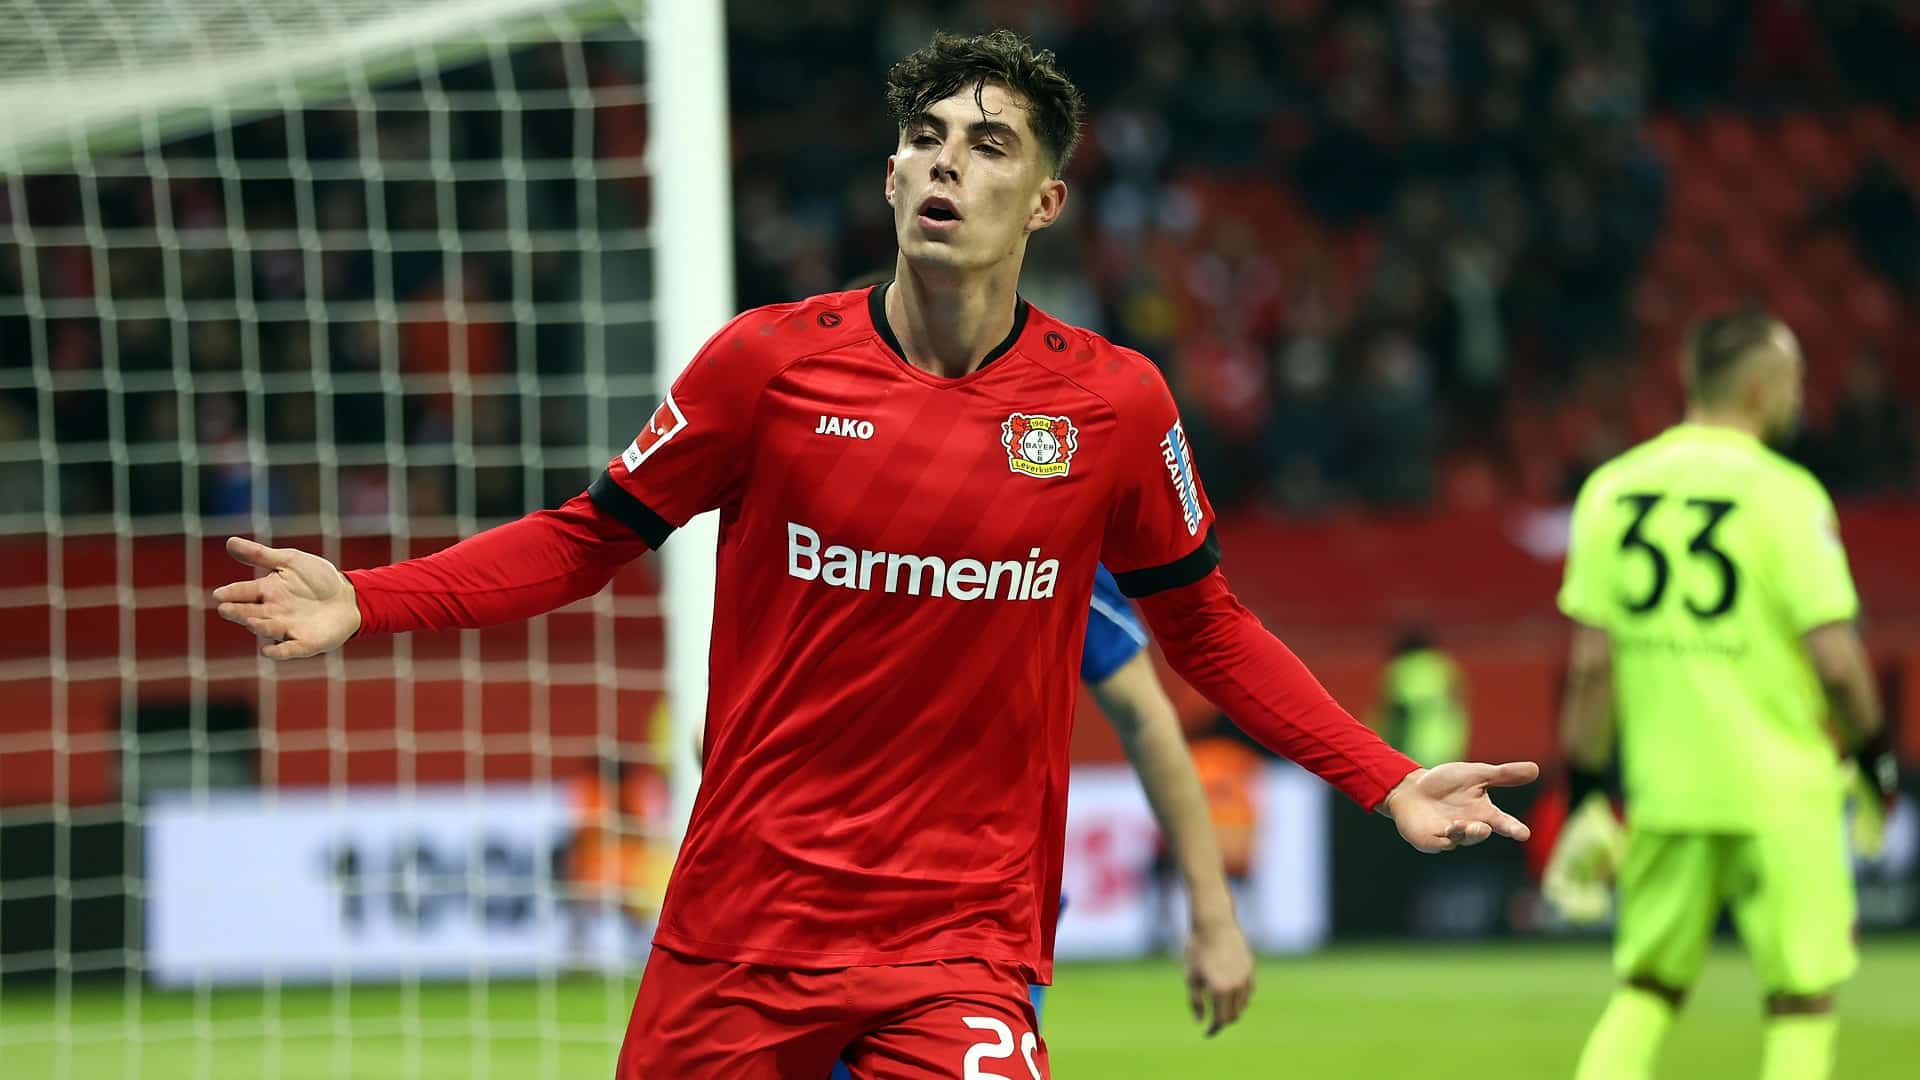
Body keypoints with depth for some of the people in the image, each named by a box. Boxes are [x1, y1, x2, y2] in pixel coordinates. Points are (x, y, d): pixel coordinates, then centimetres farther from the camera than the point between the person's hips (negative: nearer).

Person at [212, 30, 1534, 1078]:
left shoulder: (1114, 403, -1)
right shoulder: (773, 360, -3)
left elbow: (1203, 626, 13)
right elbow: (589, 539, 6)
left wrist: (1387, 781, 5)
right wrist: (365, 603, -6)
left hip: (964, 942, 0)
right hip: (740, 929, 0)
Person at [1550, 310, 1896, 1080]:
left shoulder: (1612, 489, 3)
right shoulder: (1784, 495, -11)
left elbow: (1591, 662, 3)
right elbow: (1835, 660, -13)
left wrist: (1583, 793, 9)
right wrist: (1873, 754, 3)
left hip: (1661, 785, 5)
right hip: (1778, 786, -5)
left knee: (1648, 986, 14)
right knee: (1803, 991, 5)